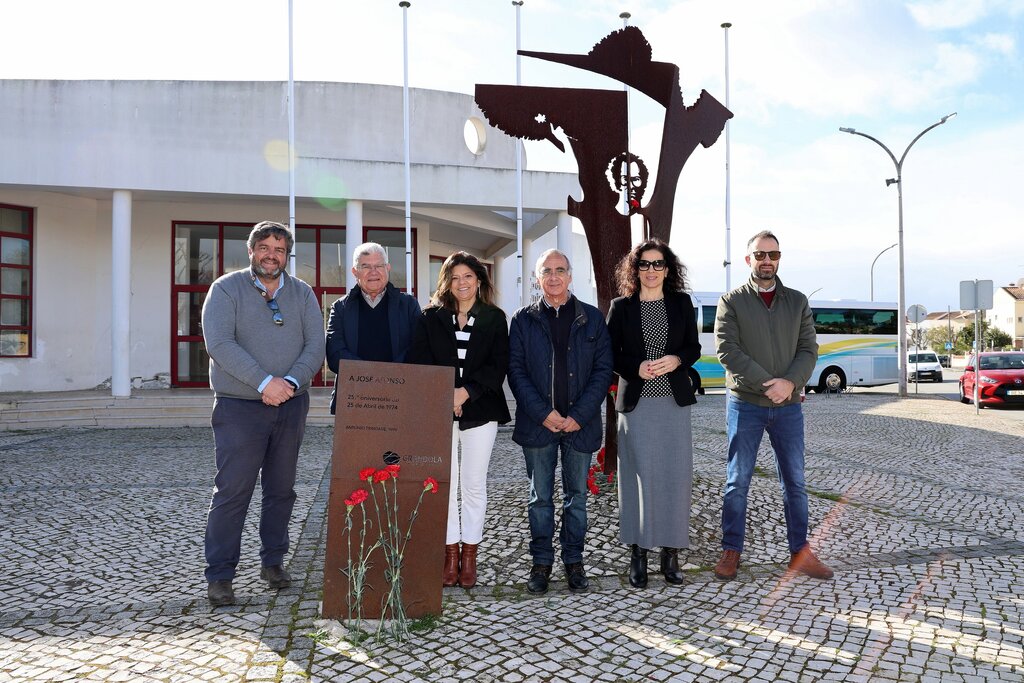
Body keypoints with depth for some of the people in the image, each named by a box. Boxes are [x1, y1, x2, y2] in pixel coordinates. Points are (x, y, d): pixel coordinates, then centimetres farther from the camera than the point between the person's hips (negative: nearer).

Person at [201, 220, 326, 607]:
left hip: (291, 406, 4)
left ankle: (273, 562, 26)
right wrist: (264, 382, -21)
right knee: (232, 492, -3)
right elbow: (219, 344, -14)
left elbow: (315, 346, 0)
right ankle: (219, 575, 7)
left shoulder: (302, 294, 9)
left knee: (281, 489, 12)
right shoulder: (226, 289, -2)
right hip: (239, 407, -4)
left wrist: (291, 381, -17)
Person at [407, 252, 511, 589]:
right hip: (439, 410, 1)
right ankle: (450, 554, 12)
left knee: (474, 484, 4)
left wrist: (466, 392, -13)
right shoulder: (431, 317, 7)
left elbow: (499, 365, -1)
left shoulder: (495, 318, 6)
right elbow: (418, 361, 1)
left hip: (480, 409, 0)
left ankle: (469, 555, 14)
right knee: (444, 483, 2)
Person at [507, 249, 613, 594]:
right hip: (537, 423, 0)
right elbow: (516, 371, 0)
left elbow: (603, 369, 0)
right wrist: (543, 413, -12)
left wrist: (579, 416, -10)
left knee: (576, 495, 9)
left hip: (580, 423, 1)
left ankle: (574, 560, 22)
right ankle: (541, 561, 18)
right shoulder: (523, 320, 5)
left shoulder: (592, 318, 5)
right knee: (540, 497, 7)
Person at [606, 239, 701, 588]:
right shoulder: (621, 307, 4)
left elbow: (694, 348, 10)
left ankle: (670, 552, 13)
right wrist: (637, 368, -13)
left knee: (675, 475, 1)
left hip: (674, 401, 2)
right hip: (636, 402, -1)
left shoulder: (682, 303, 9)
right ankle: (638, 554, 10)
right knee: (640, 475, -1)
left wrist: (676, 360, -10)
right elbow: (610, 354, 4)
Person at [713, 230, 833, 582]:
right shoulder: (732, 301, 0)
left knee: (795, 481, 7)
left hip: (788, 405, 3)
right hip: (745, 404, -3)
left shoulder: (797, 301, 10)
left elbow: (808, 349, 3)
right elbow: (727, 350, -10)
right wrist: (767, 384, -16)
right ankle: (731, 552, 12)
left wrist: (790, 382, -16)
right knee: (738, 480, 3)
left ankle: (800, 552, 18)